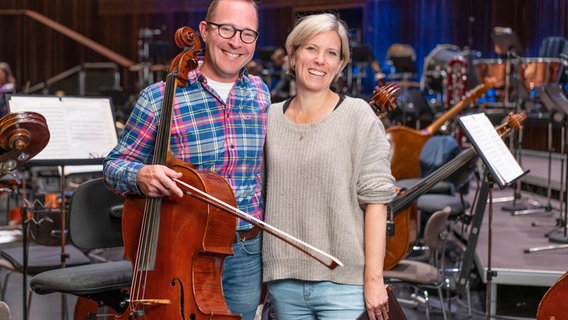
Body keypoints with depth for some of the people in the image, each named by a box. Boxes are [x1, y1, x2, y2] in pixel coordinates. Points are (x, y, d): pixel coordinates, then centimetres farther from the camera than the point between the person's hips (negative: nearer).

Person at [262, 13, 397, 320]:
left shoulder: (357, 115, -3)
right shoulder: (270, 119, 8)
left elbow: (375, 199, -7)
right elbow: (263, 196, 12)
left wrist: (374, 278, -12)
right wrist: (261, 272, 6)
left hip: (344, 283, -3)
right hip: (283, 283, 4)